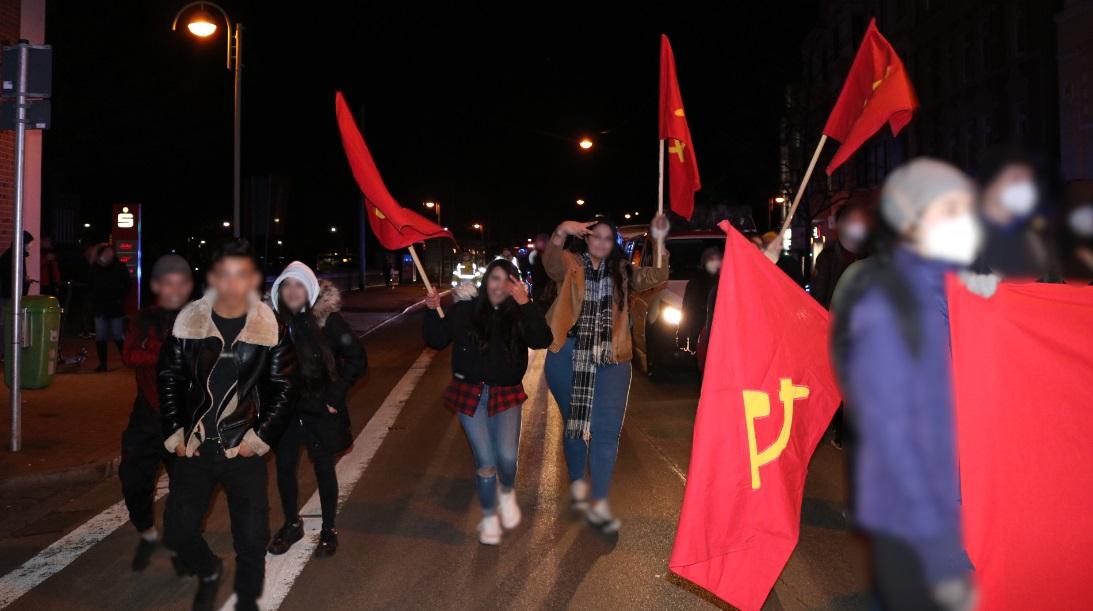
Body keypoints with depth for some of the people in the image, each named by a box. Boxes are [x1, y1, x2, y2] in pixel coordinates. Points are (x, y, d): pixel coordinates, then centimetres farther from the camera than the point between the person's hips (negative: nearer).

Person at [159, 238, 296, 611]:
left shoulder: (271, 327, -6)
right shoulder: (188, 322, -2)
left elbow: (285, 389, -2)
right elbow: (169, 380, 5)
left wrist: (261, 437, -8)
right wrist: (174, 434, -1)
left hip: (244, 450, -2)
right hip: (193, 448, 2)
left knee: (252, 539, 4)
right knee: (177, 531, 9)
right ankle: (209, 572, 41)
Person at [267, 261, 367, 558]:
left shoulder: (327, 318, -11)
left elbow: (357, 358, -7)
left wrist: (335, 393, -9)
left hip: (320, 408, -3)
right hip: (285, 406, 3)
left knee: (324, 467, 8)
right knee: (284, 466, 10)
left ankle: (329, 530, 23)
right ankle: (291, 524, 31)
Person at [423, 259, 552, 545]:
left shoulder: (521, 314, -4)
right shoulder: (465, 310, -2)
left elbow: (542, 341, -20)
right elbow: (437, 341, 3)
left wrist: (526, 303, -28)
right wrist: (432, 311, -12)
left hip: (506, 394, 0)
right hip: (470, 393, 0)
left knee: (507, 457, -16)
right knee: (485, 462, 2)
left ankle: (507, 492, 20)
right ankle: (489, 517, 26)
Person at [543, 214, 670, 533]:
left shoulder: (621, 271, 11)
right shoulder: (571, 264, 0)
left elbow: (655, 277, 0)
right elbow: (551, 263, -23)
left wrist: (658, 241, -14)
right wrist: (561, 233, -43)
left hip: (610, 360, 2)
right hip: (570, 357, -2)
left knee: (607, 431, -4)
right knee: (574, 424, 14)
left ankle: (598, 503, 2)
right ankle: (578, 484, 35)